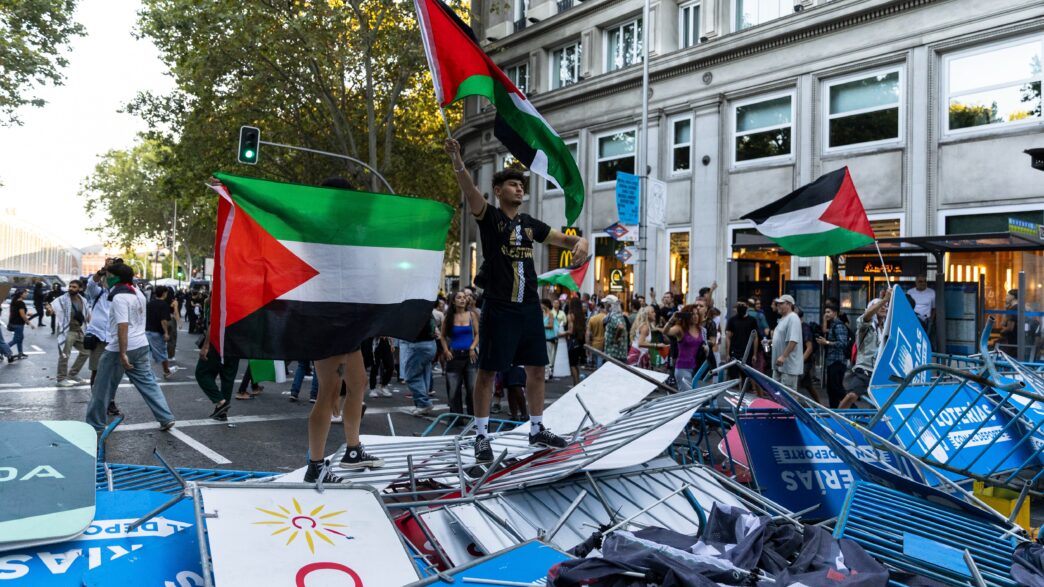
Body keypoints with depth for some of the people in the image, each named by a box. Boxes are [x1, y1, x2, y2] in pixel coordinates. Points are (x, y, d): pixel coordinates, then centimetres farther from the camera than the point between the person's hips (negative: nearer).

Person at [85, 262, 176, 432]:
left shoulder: (119, 297, -17)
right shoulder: (138, 293, 11)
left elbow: (123, 326, -24)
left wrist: (122, 353, -25)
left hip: (120, 348, -8)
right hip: (141, 345, 8)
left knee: (102, 388, 5)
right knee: (147, 382, 11)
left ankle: (95, 424, 14)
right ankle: (166, 418, 7)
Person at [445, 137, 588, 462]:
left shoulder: (530, 223, 13)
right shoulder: (489, 217, -2)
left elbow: (561, 239, 16)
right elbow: (470, 191, -20)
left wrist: (580, 242, -8)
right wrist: (457, 162, -38)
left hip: (529, 306, 6)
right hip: (498, 307, -6)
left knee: (536, 368, 11)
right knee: (487, 371, -1)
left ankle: (537, 430, 25)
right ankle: (482, 436, 8)